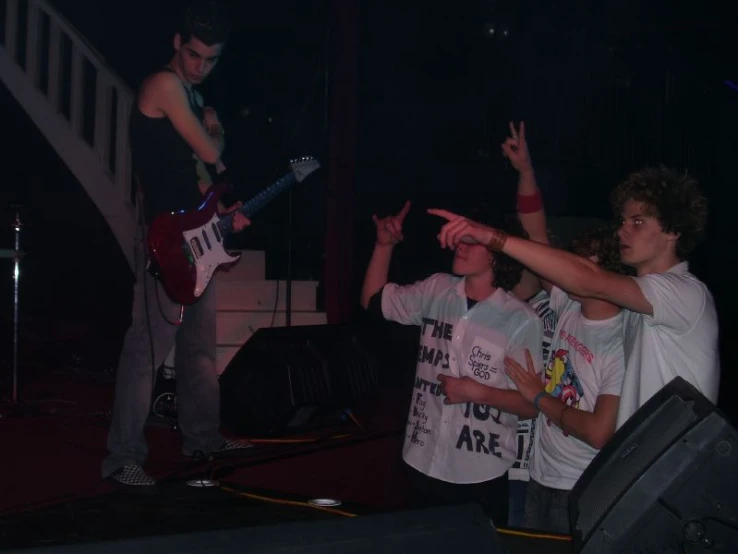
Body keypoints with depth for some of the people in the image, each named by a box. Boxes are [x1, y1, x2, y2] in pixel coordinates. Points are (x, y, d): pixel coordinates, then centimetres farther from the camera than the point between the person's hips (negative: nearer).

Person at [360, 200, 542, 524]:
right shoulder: (436, 291, 2)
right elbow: (373, 300, 13)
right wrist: (385, 244, 3)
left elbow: (529, 404, -10)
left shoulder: (521, 320, -12)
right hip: (423, 464, 4)